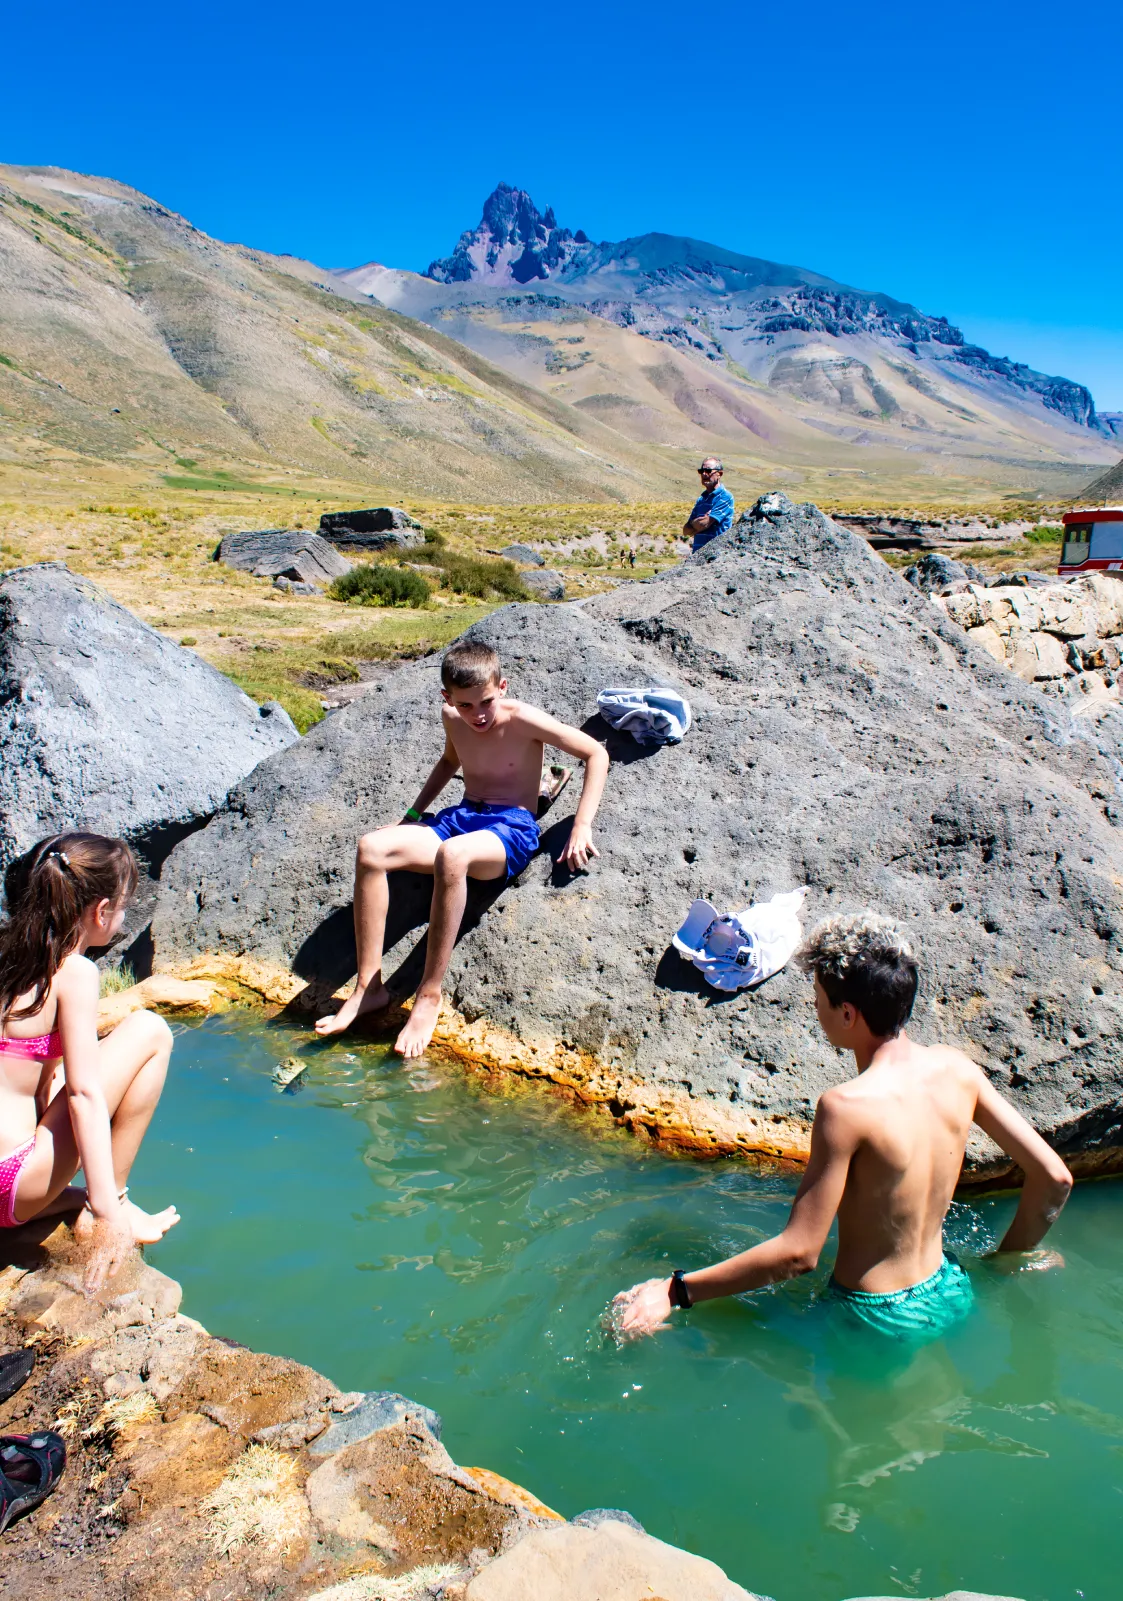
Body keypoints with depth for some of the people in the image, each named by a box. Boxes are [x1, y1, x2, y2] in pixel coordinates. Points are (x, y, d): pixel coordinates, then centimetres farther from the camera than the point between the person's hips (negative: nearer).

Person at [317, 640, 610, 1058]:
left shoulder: (524, 720, -8)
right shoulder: (452, 718, 8)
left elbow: (597, 754, -5)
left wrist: (582, 827, -12)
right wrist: (414, 813, 23)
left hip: (512, 829, -6)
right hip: (460, 818, 6)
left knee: (451, 855, -42)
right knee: (370, 848, -23)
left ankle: (429, 995, -30)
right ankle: (368, 987, -18)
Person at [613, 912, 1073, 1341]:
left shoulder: (846, 1107, -27)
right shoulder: (957, 1068, -8)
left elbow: (799, 1252, -25)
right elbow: (1055, 1178, -2)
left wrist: (674, 1291, -20)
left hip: (878, 1320, -7)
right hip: (950, 1297, 7)